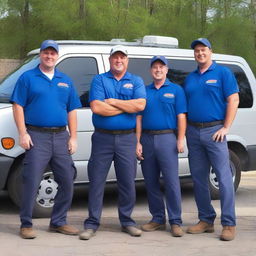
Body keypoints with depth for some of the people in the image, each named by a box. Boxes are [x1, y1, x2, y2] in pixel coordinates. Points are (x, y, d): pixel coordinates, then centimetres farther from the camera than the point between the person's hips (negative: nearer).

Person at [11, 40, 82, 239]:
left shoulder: (65, 81, 16)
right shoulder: (27, 78, 4)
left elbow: (72, 111, 15)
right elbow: (18, 106, -2)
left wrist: (73, 137, 7)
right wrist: (23, 134, -11)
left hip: (61, 137, 5)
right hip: (37, 137, -4)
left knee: (67, 181, 6)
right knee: (31, 182, -6)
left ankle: (59, 222, 19)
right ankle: (26, 224, 5)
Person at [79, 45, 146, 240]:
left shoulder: (136, 81, 9)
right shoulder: (99, 80, 6)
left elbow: (140, 105, -9)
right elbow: (96, 107, -10)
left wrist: (113, 102, -9)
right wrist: (126, 107, -7)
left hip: (127, 138, 1)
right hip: (102, 137, -1)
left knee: (128, 182, 6)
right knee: (96, 181, 2)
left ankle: (127, 221, 19)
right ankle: (92, 223, 10)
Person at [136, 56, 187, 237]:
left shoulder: (176, 90, 7)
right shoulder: (144, 91, 15)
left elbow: (181, 117, 0)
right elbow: (139, 118, 12)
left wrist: (180, 140, -11)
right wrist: (138, 142, 3)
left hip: (167, 138, -4)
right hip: (147, 139, 4)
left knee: (172, 181, -7)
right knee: (151, 182, 7)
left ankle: (176, 222, -3)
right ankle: (158, 219, 17)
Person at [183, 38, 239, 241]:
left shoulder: (223, 73, 2)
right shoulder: (190, 78, 17)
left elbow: (233, 100, -5)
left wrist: (226, 127, -12)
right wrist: (184, 130, 8)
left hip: (214, 130, -6)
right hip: (193, 131, 6)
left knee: (224, 177, -8)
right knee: (199, 178, 8)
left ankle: (229, 224, -5)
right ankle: (206, 220, 18)